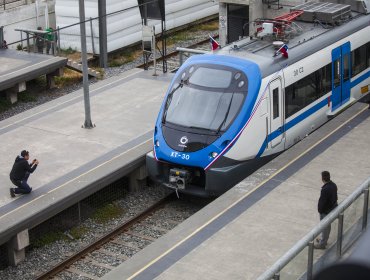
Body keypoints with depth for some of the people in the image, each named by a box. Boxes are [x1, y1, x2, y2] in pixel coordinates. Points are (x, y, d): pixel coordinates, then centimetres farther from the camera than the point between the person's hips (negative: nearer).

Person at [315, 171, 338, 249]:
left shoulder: (325, 189, -32)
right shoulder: (333, 185, -4)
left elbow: (322, 201, -24)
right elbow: (335, 197, 8)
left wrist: (320, 210, -10)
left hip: (325, 211, -9)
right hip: (332, 208, 9)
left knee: (325, 227, 7)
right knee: (327, 226, 23)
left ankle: (322, 244, 21)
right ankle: (324, 240, 41)